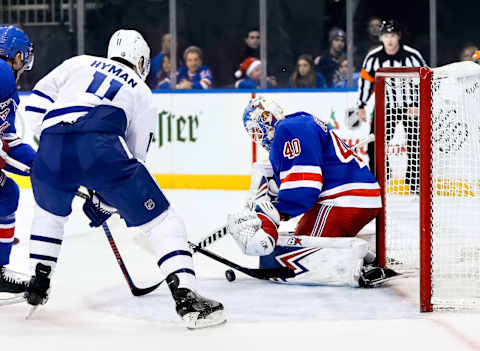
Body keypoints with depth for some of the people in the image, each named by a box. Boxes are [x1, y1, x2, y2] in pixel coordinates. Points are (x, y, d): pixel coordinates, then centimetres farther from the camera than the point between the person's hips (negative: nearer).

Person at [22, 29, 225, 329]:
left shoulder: (79, 63, 31)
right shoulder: (144, 96, 29)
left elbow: (39, 100, 24)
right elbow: (134, 156, 28)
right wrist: (103, 203, 36)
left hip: (51, 149, 3)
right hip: (100, 145, -3)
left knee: (50, 212, 35)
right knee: (161, 219, 5)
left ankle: (38, 284, 36)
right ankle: (186, 298, -9)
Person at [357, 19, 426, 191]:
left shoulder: (412, 55, -14)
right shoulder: (373, 57, -6)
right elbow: (365, 80, 3)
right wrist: (361, 106, 2)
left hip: (410, 105, -2)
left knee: (415, 143, -7)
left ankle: (415, 181, 2)